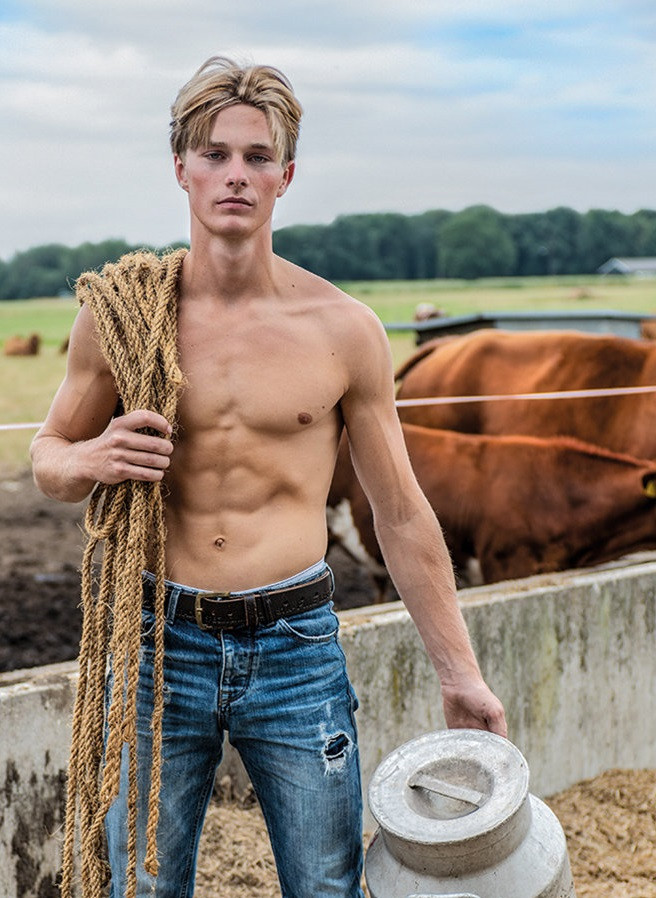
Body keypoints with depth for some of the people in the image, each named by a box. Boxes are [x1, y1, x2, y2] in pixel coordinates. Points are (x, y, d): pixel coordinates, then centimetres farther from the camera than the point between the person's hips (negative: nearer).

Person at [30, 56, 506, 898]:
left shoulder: (343, 329, -3)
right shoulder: (119, 312, -2)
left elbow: (401, 515, 4)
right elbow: (47, 455, 11)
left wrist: (460, 674, 5)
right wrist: (92, 462, -14)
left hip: (296, 647, 0)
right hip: (157, 642, 0)